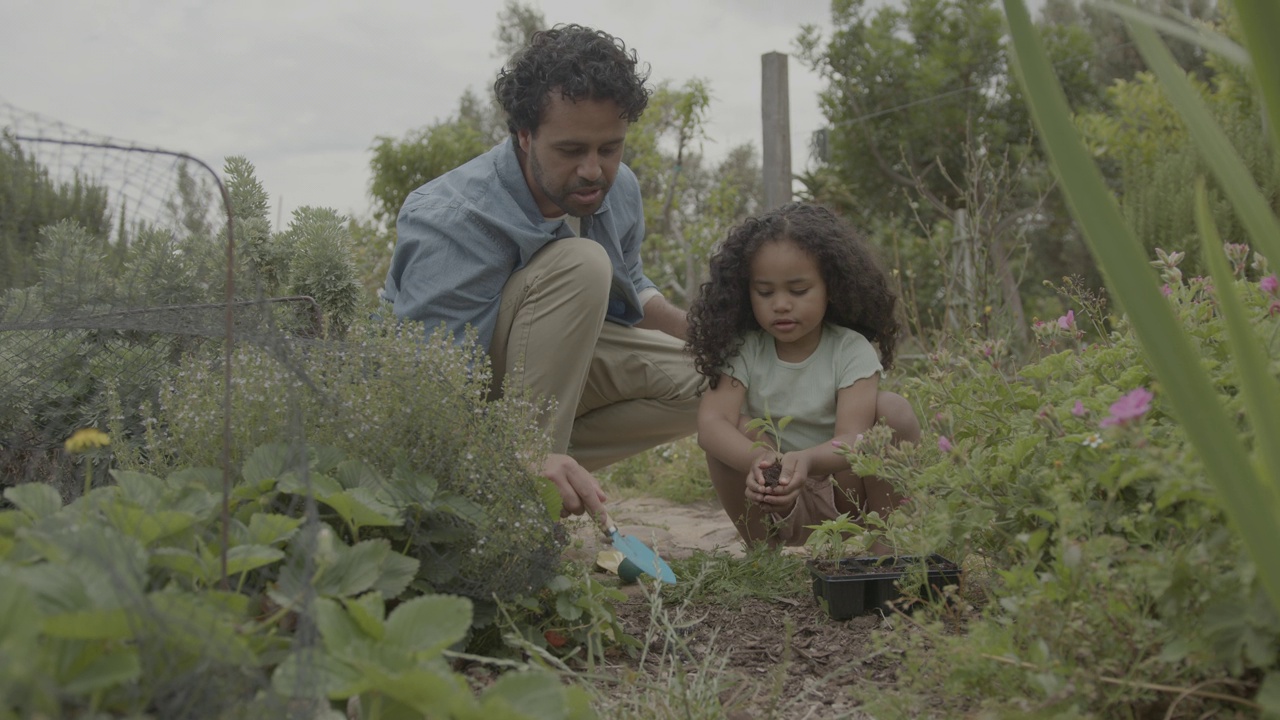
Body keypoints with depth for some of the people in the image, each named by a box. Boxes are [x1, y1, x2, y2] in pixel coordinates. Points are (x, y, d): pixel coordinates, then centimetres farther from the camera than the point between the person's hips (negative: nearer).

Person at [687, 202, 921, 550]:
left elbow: (851, 439, -26)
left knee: (893, 409, -23)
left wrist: (806, 460, -49)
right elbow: (711, 422, -25)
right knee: (737, 430, -25)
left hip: (846, 494, -1)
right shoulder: (742, 352, -9)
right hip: (774, 500, 1)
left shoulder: (852, 351, -12)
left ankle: (886, 542, -11)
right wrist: (759, 461, -47)